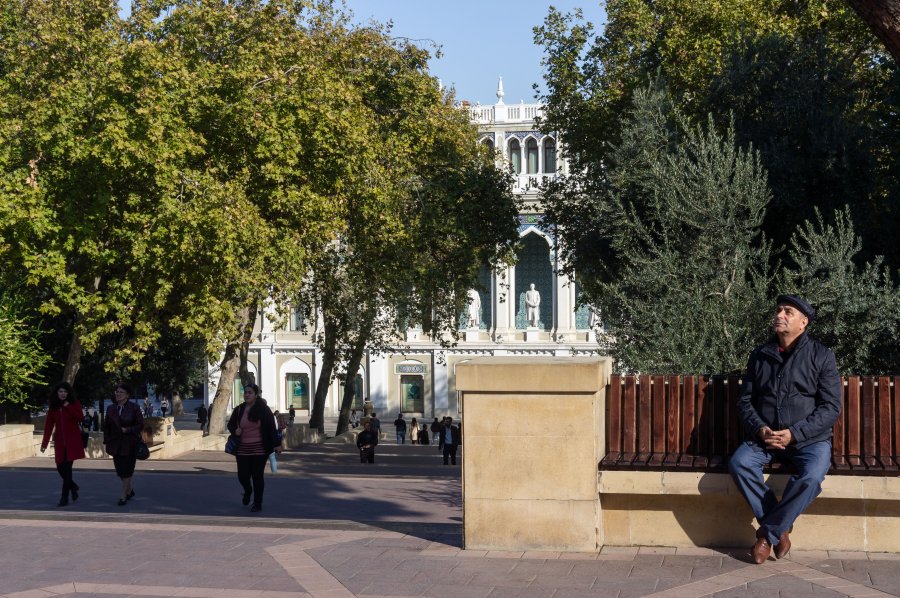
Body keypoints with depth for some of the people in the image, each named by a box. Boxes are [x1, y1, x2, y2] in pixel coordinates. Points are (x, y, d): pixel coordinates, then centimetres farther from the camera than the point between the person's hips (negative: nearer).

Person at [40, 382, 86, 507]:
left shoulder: (74, 404, 1)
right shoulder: (53, 407, 8)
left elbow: (79, 418, -15)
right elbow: (48, 425, 4)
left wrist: (68, 406, -19)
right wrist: (44, 443, -1)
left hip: (72, 441, -4)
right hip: (59, 441, 4)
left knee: (67, 467, -8)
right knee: (60, 467, 3)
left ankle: (65, 497, -4)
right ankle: (73, 487, 31)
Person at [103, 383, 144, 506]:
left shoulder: (134, 408, -6)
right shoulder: (110, 409, 7)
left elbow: (140, 425, -4)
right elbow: (106, 426, 10)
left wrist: (127, 430, -16)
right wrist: (107, 442, 4)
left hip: (130, 445, -4)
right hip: (116, 444, 4)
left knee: (126, 470, -5)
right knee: (120, 470, 9)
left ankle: (124, 496, 2)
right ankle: (130, 490, 30)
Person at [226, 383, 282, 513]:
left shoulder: (264, 410, -4)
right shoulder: (239, 410, 5)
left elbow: (272, 428, -3)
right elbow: (230, 424, 17)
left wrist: (276, 444, -7)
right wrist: (235, 430, -5)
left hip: (259, 449, -3)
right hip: (242, 450, 3)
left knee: (257, 476, 1)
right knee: (243, 475, 2)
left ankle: (257, 504, 14)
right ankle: (248, 491, 38)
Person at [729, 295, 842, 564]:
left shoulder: (821, 355, 0)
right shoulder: (759, 355, 10)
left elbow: (831, 406, -6)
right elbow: (745, 400, 10)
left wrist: (794, 434, -17)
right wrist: (759, 429, -12)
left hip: (809, 438, -3)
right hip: (764, 436, 3)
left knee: (811, 475, -33)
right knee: (739, 463, -26)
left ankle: (768, 532, -14)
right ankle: (780, 529, -14)